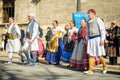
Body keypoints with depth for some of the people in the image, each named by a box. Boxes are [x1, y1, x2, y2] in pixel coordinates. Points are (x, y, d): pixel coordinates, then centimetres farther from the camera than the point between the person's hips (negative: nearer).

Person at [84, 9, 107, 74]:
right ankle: (90, 70, -3)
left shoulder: (98, 19, -3)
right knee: (90, 54, -2)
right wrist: (87, 40, 16)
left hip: (97, 38, -6)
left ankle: (104, 66, 23)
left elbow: (102, 29, -8)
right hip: (90, 39, 6)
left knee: (99, 55, -2)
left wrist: (102, 39, -15)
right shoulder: (88, 22, 16)